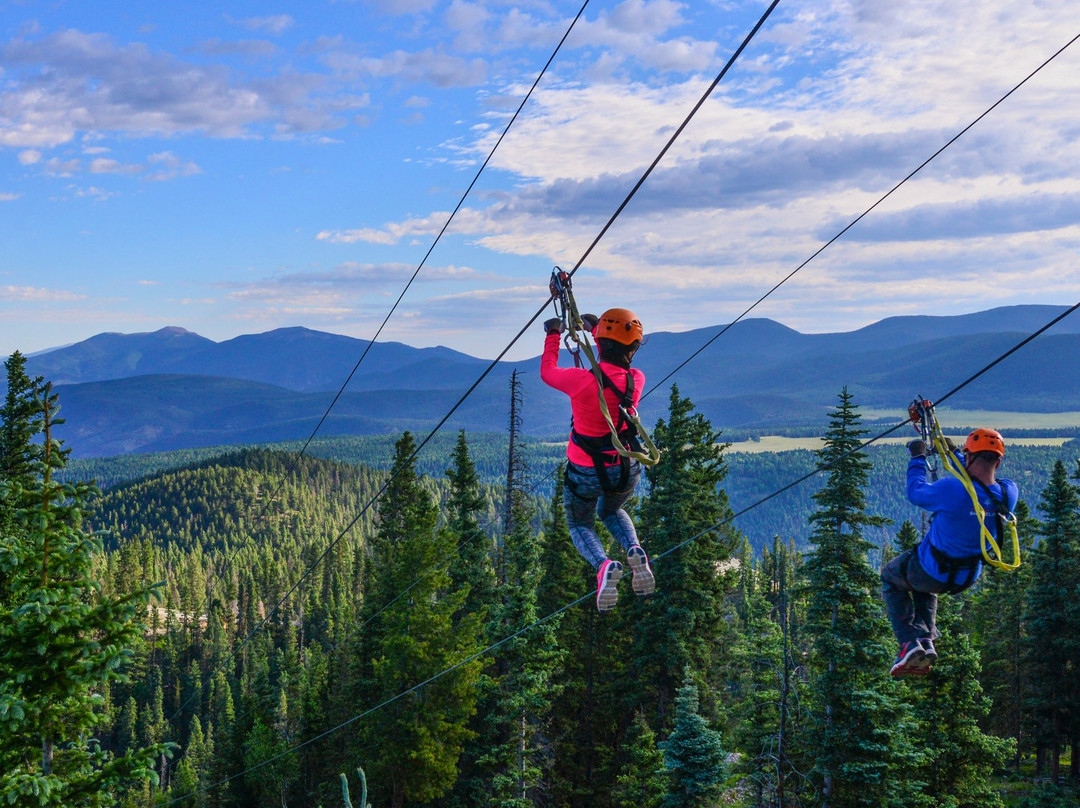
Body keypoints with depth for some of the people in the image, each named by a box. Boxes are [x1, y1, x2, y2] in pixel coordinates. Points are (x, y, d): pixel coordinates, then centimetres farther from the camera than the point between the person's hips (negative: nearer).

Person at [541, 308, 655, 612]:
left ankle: (603, 565, -11)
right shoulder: (637, 380, -13)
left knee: (580, 524, 23)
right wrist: (595, 327, 23)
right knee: (611, 511, 34)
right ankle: (634, 549, 1)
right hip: (626, 470, 3)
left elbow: (547, 372, -5)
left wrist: (553, 335, 12)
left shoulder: (583, 379, -26)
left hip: (585, 473, -3)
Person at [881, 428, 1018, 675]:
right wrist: (953, 453, 18)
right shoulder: (1009, 493, -17)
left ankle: (910, 642, 10)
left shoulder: (952, 490, -33)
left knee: (890, 576, 27)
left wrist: (917, 458, 3)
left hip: (932, 572, -5)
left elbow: (915, 492, -12)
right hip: (969, 578, 6)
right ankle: (927, 639, 20)